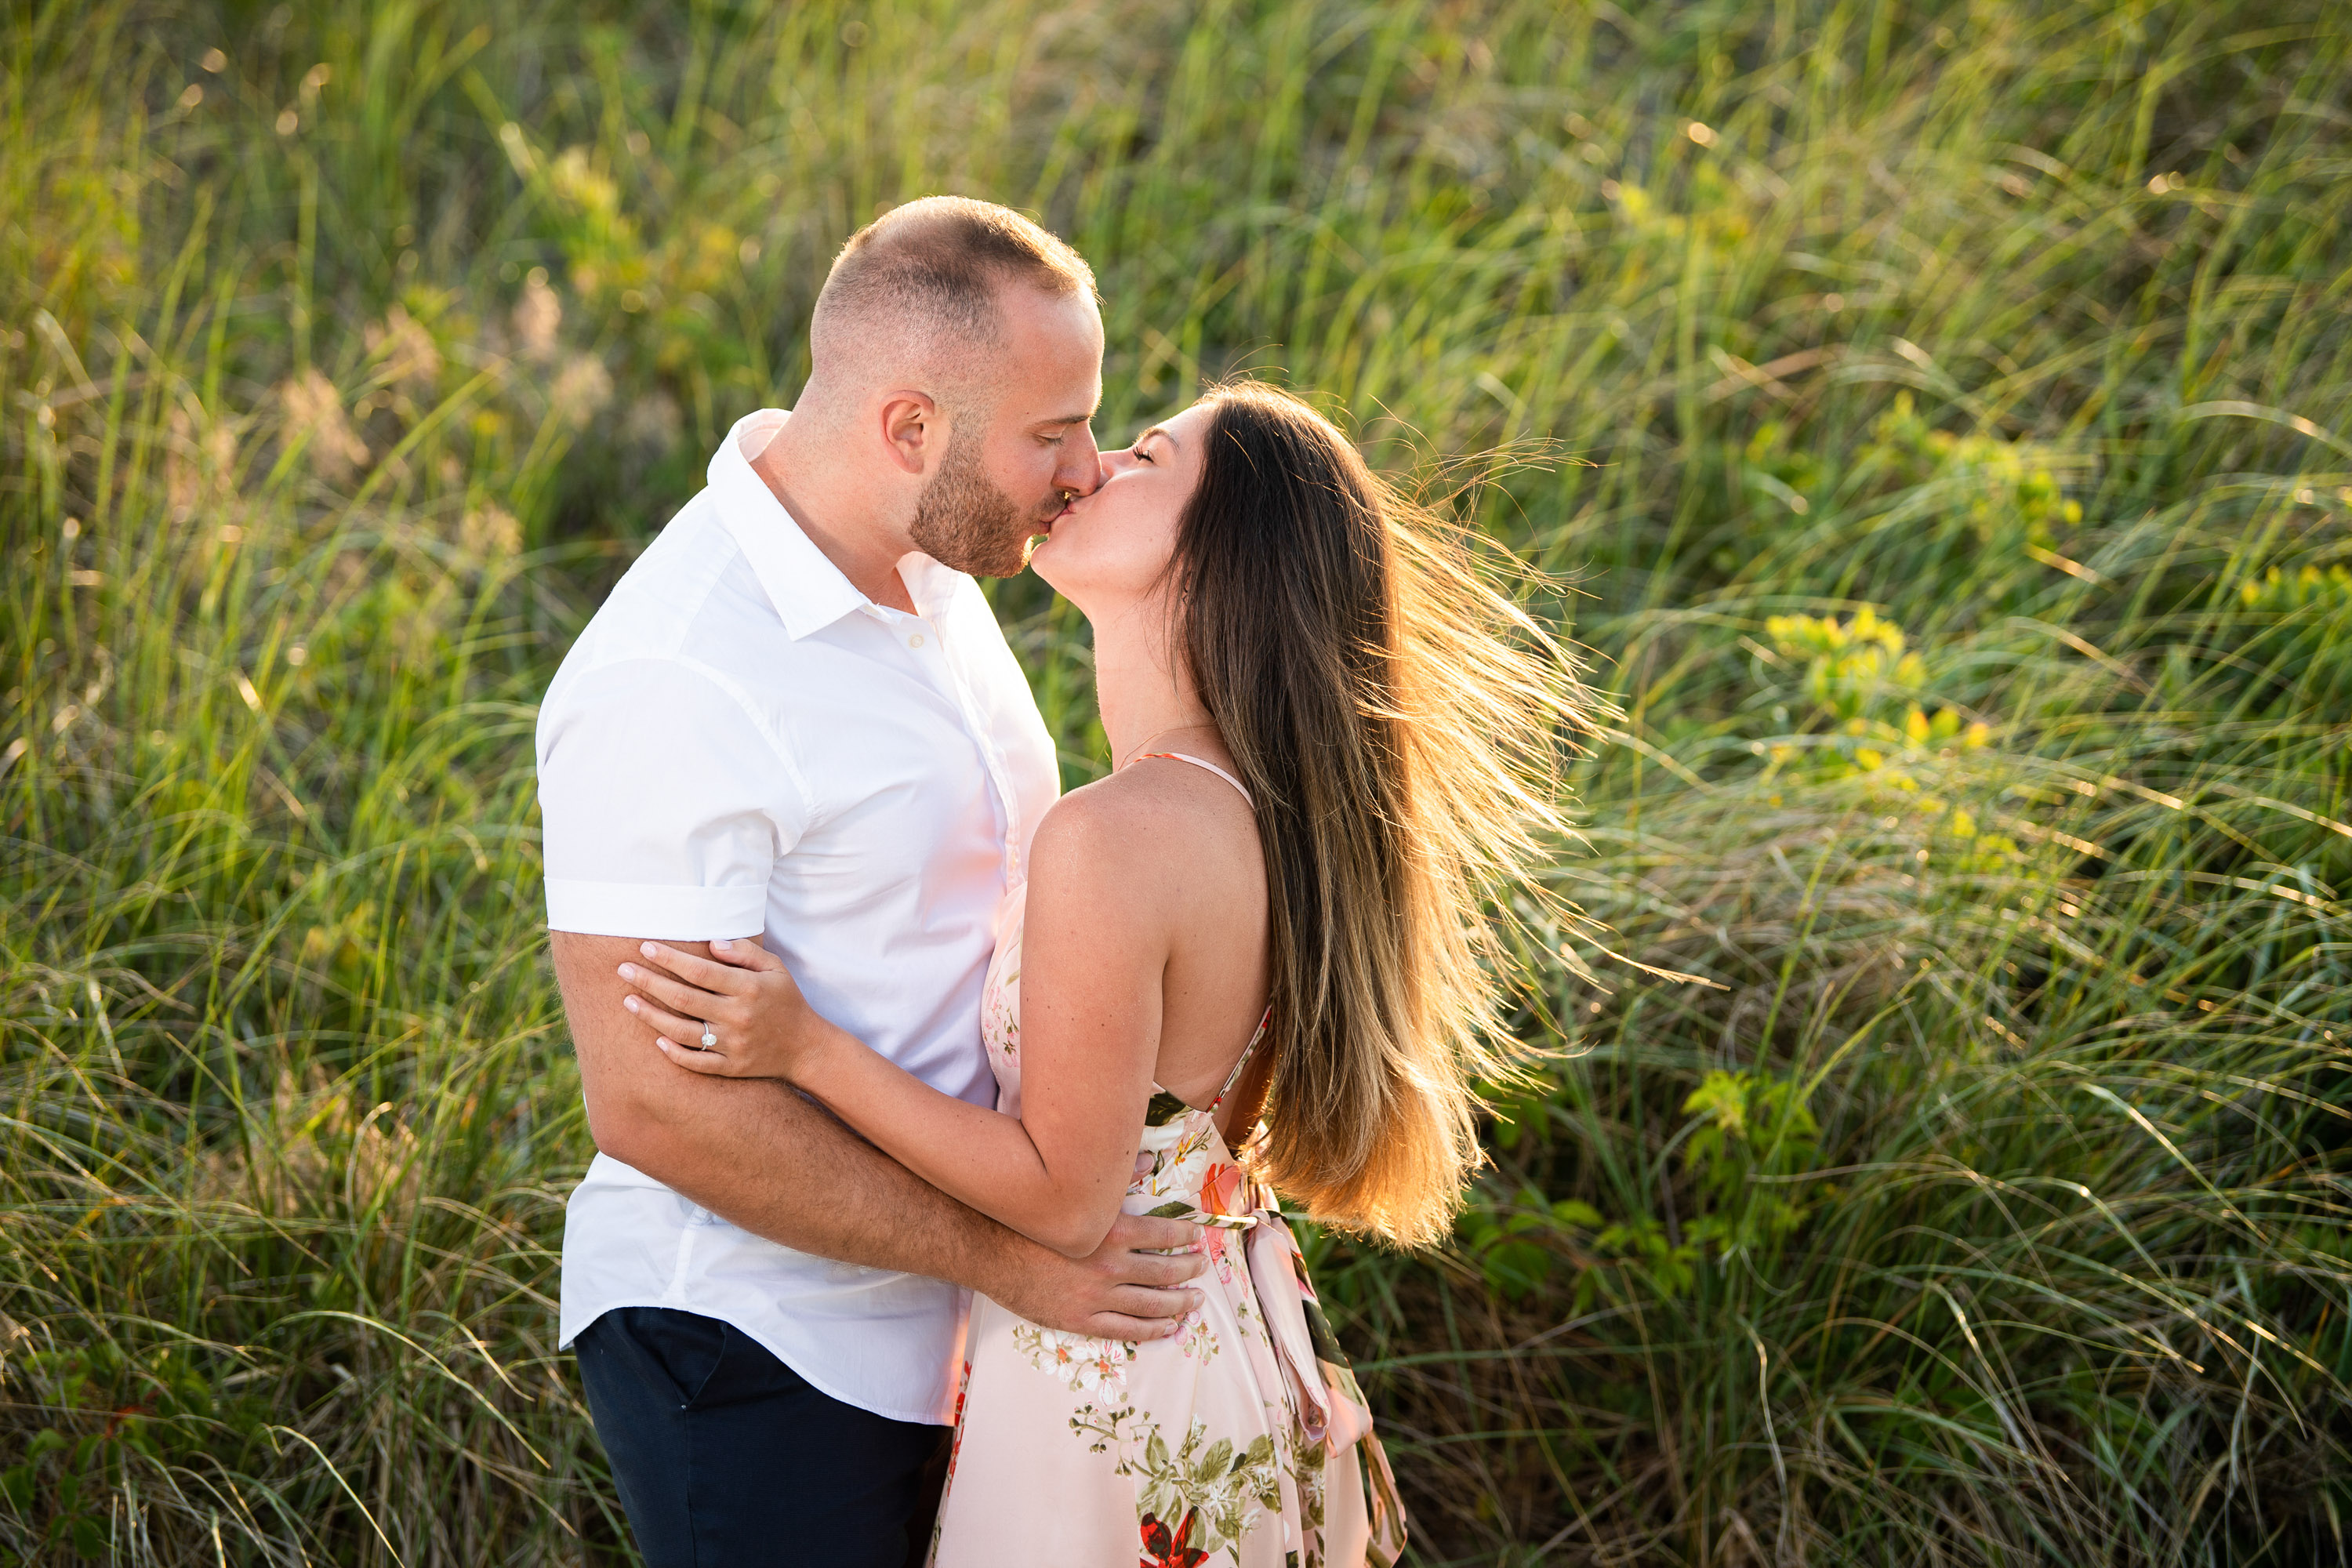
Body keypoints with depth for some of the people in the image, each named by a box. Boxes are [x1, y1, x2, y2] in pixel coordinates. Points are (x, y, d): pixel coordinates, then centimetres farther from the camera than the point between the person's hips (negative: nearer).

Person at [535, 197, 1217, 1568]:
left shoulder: (928, 575, 5)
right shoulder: (673, 682, -24)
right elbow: (656, 1102, -26)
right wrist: (1004, 1255, -22)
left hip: (925, 1336, 8)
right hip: (755, 1355, -8)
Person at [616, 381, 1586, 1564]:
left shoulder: (1112, 837, -27)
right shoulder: (1260, 806, 0)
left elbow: (1065, 1200, -22)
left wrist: (805, 1048, -21)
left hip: (1109, 1389, -8)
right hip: (1236, 1346, 8)